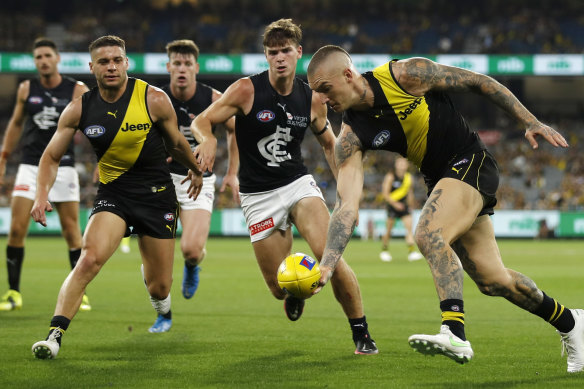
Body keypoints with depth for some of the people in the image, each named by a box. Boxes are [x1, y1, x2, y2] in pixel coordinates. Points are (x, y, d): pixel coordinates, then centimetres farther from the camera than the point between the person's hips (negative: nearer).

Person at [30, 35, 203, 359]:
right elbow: (51, 156, 3)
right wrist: (41, 195, -13)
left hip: (156, 193, 0)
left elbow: (176, 144, 7)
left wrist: (195, 170, 23)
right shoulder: (79, 109, -7)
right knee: (89, 259, -27)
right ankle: (54, 336, -27)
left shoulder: (154, 100, -12)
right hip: (112, 193, 0)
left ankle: (163, 312, 46)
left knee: (159, 287, 6)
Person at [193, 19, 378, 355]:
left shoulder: (312, 99, 0)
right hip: (258, 196, -1)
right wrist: (208, 139, -32)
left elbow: (329, 143, 15)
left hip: (299, 184, 1)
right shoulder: (246, 90, -10)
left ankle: (362, 335, -6)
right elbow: (202, 121, -8)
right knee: (280, 288, -2)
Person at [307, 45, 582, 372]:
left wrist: (530, 122, -7)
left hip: (471, 162, -6)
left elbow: (477, 82, -8)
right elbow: (347, 204, -11)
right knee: (493, 280, 6)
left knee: (429, 235, -29)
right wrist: (327, 263, -24)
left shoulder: (406, 74, -18)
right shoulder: (351, 139, -5)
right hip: (441, 180, 6)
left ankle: (455, 334, -36)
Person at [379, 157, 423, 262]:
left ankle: (411, 252, -17)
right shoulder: (390, 177, -9)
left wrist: (411, 207, 21)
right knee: (389, 230, 3)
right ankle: (384, 251, 23)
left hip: (404, 205, 3)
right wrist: (395, 204, -22)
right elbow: (385, 194, -12)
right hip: (392, 205, -3)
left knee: (409, 227, -13)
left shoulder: (409, 177, 4)